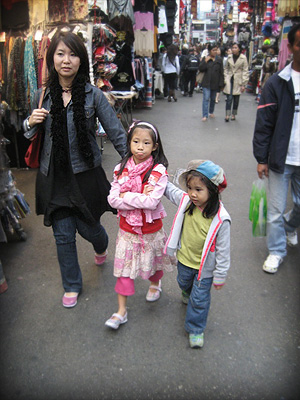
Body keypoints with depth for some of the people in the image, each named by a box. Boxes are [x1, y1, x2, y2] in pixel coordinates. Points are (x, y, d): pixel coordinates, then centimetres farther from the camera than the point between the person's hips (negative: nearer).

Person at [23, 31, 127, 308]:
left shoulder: (93, 95, -7)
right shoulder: (43, 96, 2)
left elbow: (116, 132, -4)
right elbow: (31, 134, 14)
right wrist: (31, 122, -9)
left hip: (85, 173, -2)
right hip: (54, 176, 3)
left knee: (87, 227, 10)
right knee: (63, 235, 9)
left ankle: (102, 247, 51)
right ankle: (72, 286, 32)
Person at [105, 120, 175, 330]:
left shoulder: (158, 171, -17)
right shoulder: (122, 169, -6)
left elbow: (152, 202, -26)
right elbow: (113, 199, -13)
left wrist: (125, 196, -20)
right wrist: (140, 198, -22)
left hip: (151, 228, -2)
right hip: (127, 228, 2)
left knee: (153, 262, 20)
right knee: (124, 267, 8)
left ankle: (155, 284, 54)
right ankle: (121, 311, 22)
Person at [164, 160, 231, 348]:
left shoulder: (220, 219, -30)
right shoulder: (185, 200, -18)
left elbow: (223, 250, -21)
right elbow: (169, 189, 5)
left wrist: (220, 276, -13)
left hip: (205, 267, -5)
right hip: (184, 258, 5)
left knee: (199, 299, 10)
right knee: (184, 283, 33)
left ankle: (196, 329, 34)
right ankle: (188, 292, 68)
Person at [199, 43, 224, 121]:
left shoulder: (219, 60, 3)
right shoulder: (205, 59, 2)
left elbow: (221, 73, 4)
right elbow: (200, 69, -5)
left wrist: (221, 84, -1)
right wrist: (205, 61, -18)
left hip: (215, 83, 2)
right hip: (206, 83, -2)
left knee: (213, 99, 14)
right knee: (206, 98, -10)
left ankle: (211, 112, 33)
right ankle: (205, 115, -10)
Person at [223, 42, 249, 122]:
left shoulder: (243, 58, -3)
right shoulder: (229, 57, 6)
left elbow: (245, 71, -2)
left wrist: (244, 84, -6)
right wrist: (225, 79, 5)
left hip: (238, 80, -1)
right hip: (229, 79, 1)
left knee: (236, 98, 5)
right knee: (229, 98, -7)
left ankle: (233, 114, 17)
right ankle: (227, 115, -6)